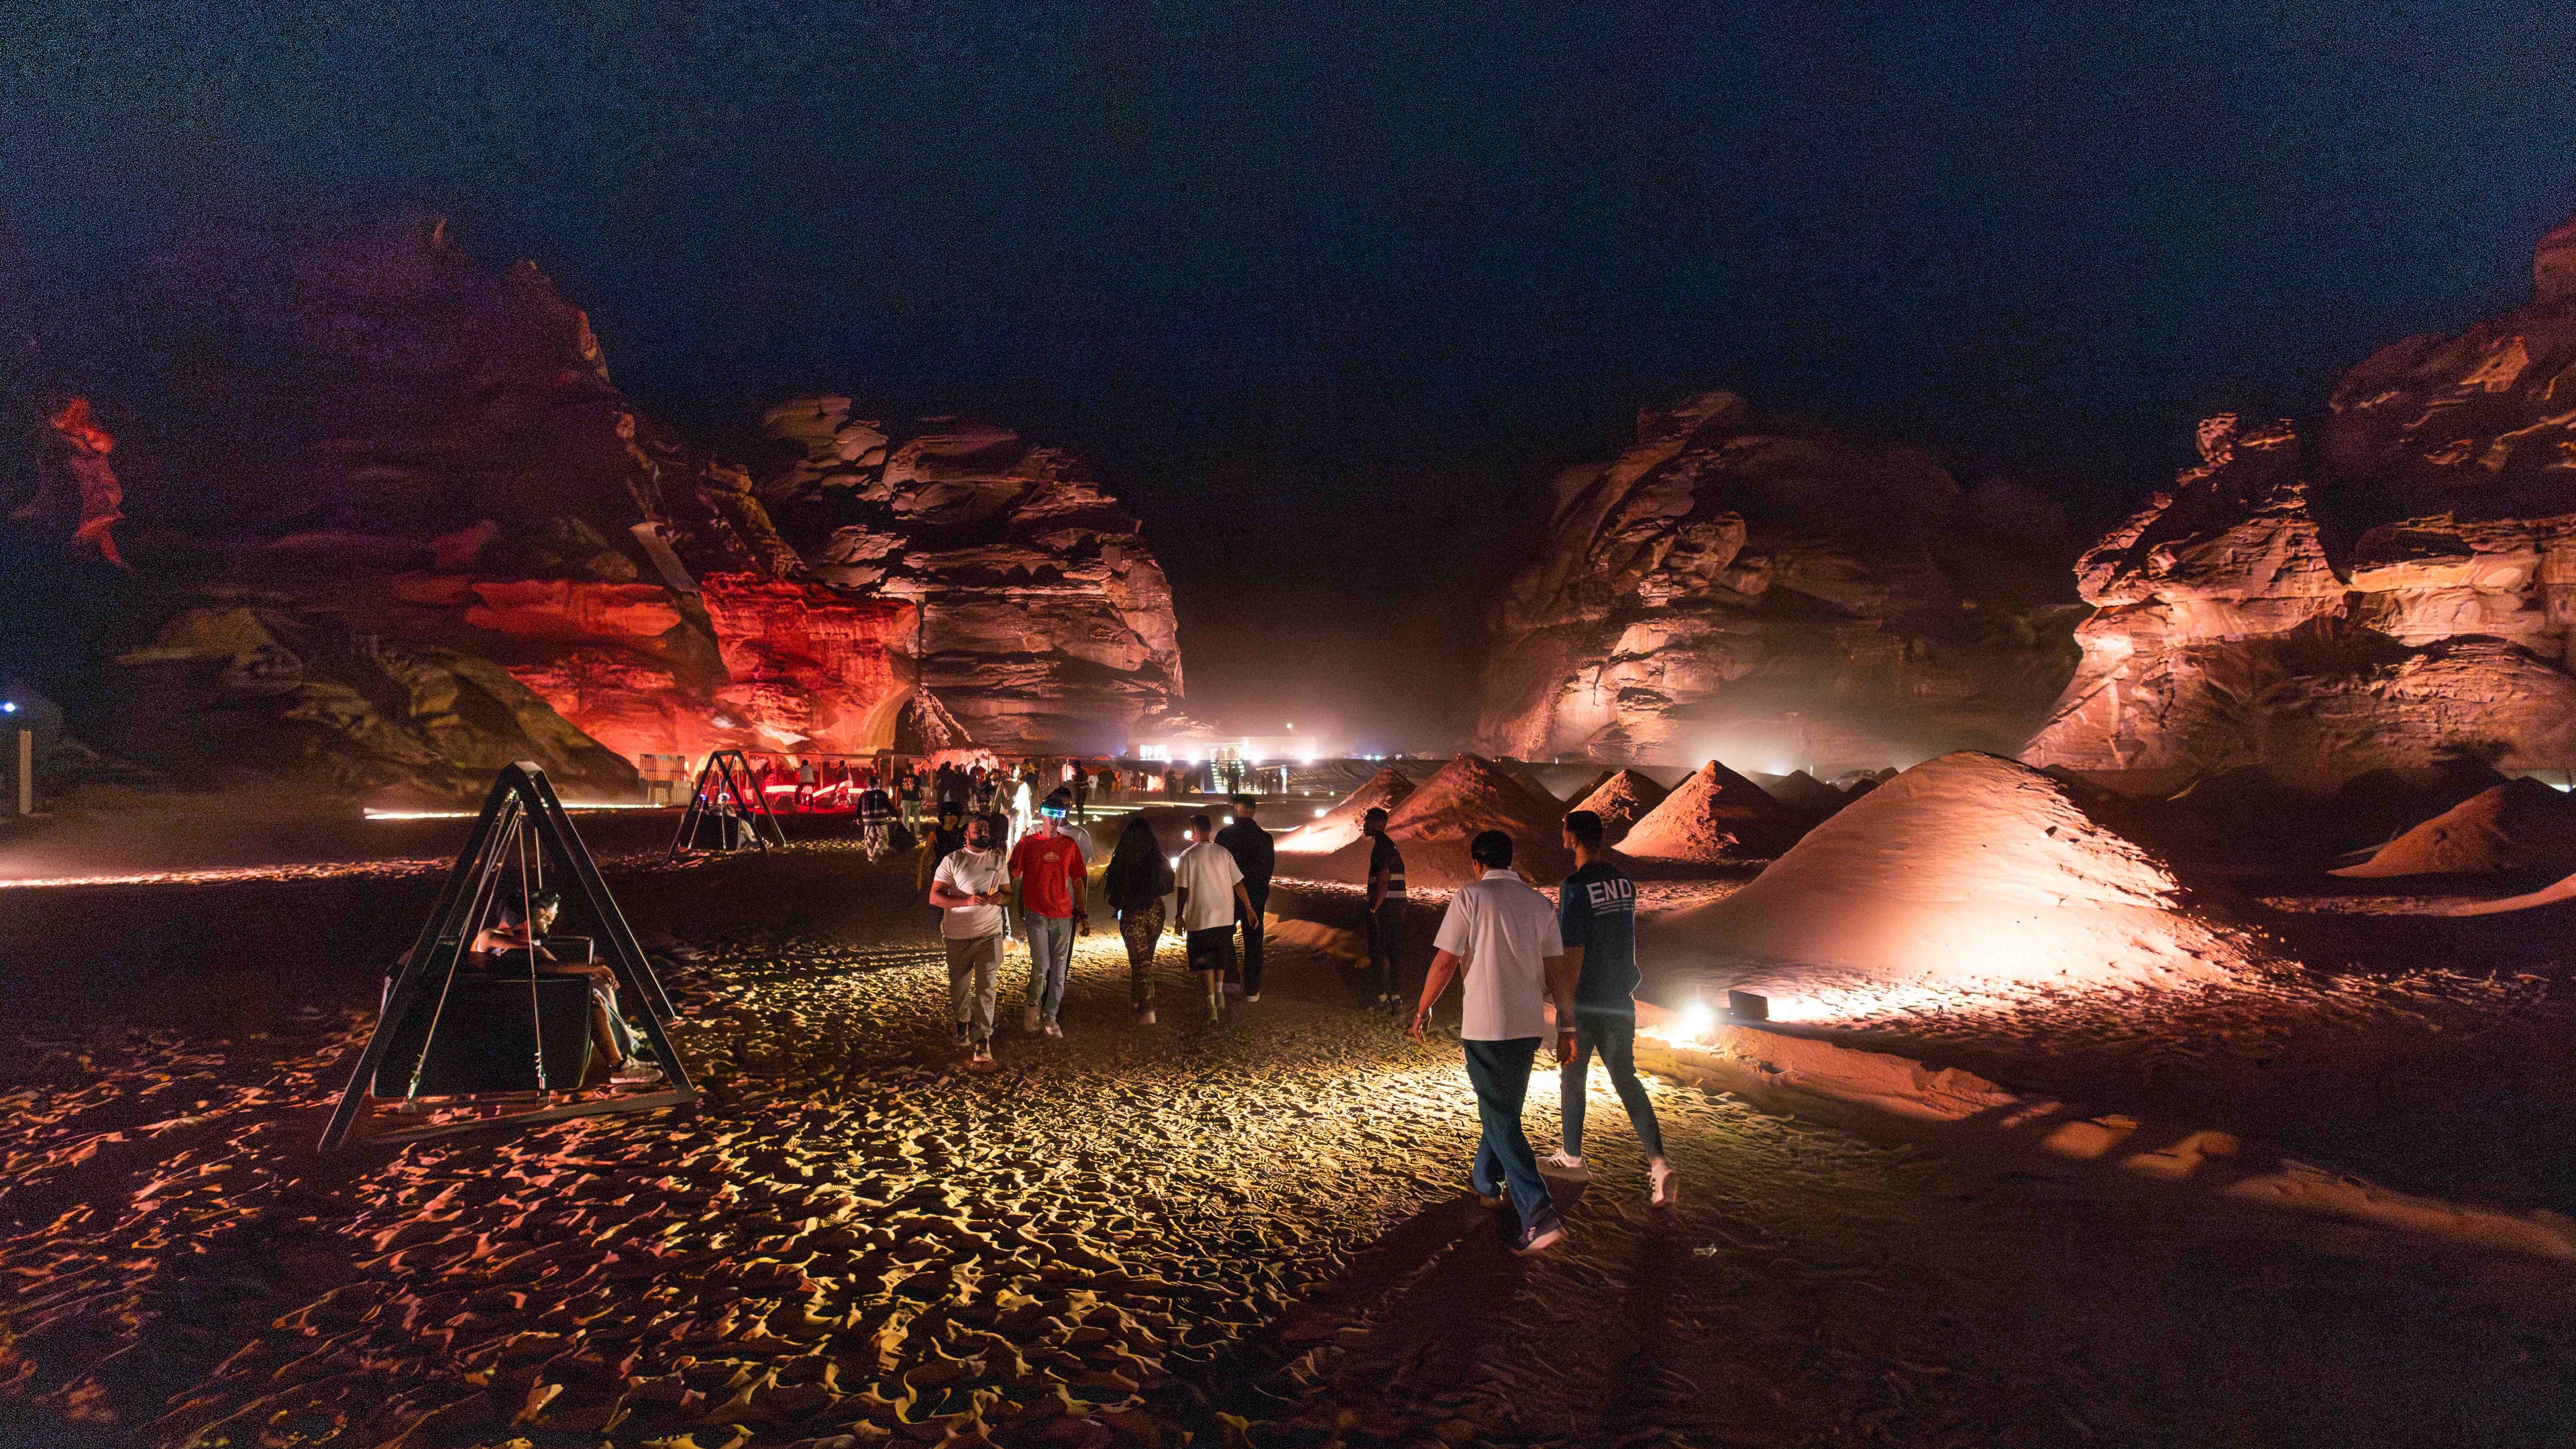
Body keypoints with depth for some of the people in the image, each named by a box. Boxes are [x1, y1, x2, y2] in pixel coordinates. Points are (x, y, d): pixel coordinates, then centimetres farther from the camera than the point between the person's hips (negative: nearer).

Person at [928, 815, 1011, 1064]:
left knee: (986, 988, -8)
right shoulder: (952, 860, -4)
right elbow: (935, 897, -10)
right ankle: (962, 1023, 39)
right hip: (958, 936, -1)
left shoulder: (999, 860, 8)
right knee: (959, 987, 11)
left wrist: (1001, 897, -10)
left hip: (990, 934, 1)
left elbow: (1008, 893, 16)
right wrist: (969, 901, -22)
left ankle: (982, 1042, -7)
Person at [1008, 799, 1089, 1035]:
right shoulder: (1027, 843, 0)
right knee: (1041, 965, -8)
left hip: (1063, 914, 3)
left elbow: (1078, 881, 12)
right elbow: (1013, 876, 1)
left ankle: (1050, 1016, 17)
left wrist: (1083, 913, 11)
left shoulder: (1070, 845, 7)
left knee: (1059, 967, 6)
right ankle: (1033, 1009, 14)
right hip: (1036, 913, -3)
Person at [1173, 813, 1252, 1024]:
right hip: (1225, 916, 3)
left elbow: (1183, 889, -7)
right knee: (1222, 954, 23)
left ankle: (1211, 1003, -3)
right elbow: (1238, 884, -2)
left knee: (1204, 959, 4)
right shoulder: (1224, 853, -2)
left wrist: (1180, 917, 1)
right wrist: (1249, 907, 6)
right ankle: (1219, 992, 33)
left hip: (1199, 917, -3)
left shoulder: (1188, 856, -8)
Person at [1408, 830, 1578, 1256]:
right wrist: (1567, 1029, 10)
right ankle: (1486, 1181, 42)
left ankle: (1538, 1213, -11)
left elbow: (1445, 962, -10)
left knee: (1500, 1119, -1)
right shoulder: (1540, 904, 6)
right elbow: (1558, 972, 4)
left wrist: (1423, 1011, 2)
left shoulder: (1470, 896, -8)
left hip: (1485, 1026, -6)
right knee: (1504, 1107, 24)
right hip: (1530, 1025, 6)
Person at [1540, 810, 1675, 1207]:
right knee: (1625, 1078, 11)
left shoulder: (1576, 886, -19)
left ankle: (1572, 1158, 27)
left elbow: (1573, 953, -20)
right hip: (1621, 1001, 6)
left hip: (1586, 1003, -6)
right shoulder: (1624, 882, 3)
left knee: (1572, 1077, 13)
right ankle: (1657, 1162, -2)